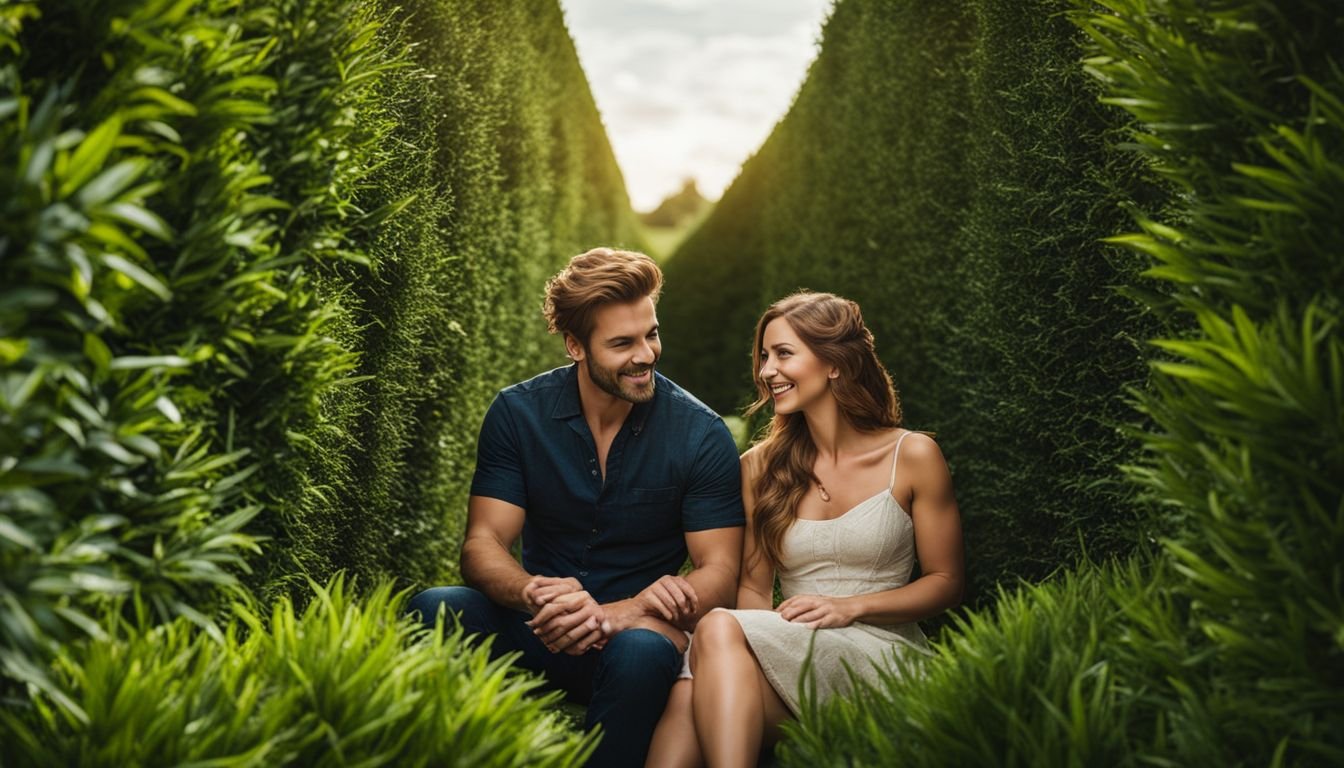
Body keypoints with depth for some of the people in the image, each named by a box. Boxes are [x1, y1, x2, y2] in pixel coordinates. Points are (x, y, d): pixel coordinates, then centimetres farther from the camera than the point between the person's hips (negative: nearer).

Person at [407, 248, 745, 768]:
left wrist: (614, 615, -27)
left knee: (642, 652, -37)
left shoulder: (701, 434, -7)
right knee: (433, 610, -27)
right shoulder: (517, 413, -2)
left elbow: (719, 574, -8)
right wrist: (536, 594, -31)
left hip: (637, 629, -1)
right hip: (537, 627, 2)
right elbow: (482, 545, -6)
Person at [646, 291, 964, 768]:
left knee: (719, 628, -32)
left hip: (880, 653, -2)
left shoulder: (913, 456, 2)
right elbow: (754, 587, 12)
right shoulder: (760, 466, 11)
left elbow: (946, 582, 5)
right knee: (691, 696, -35)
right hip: (791, 655, 3)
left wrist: (851, 607, -10)